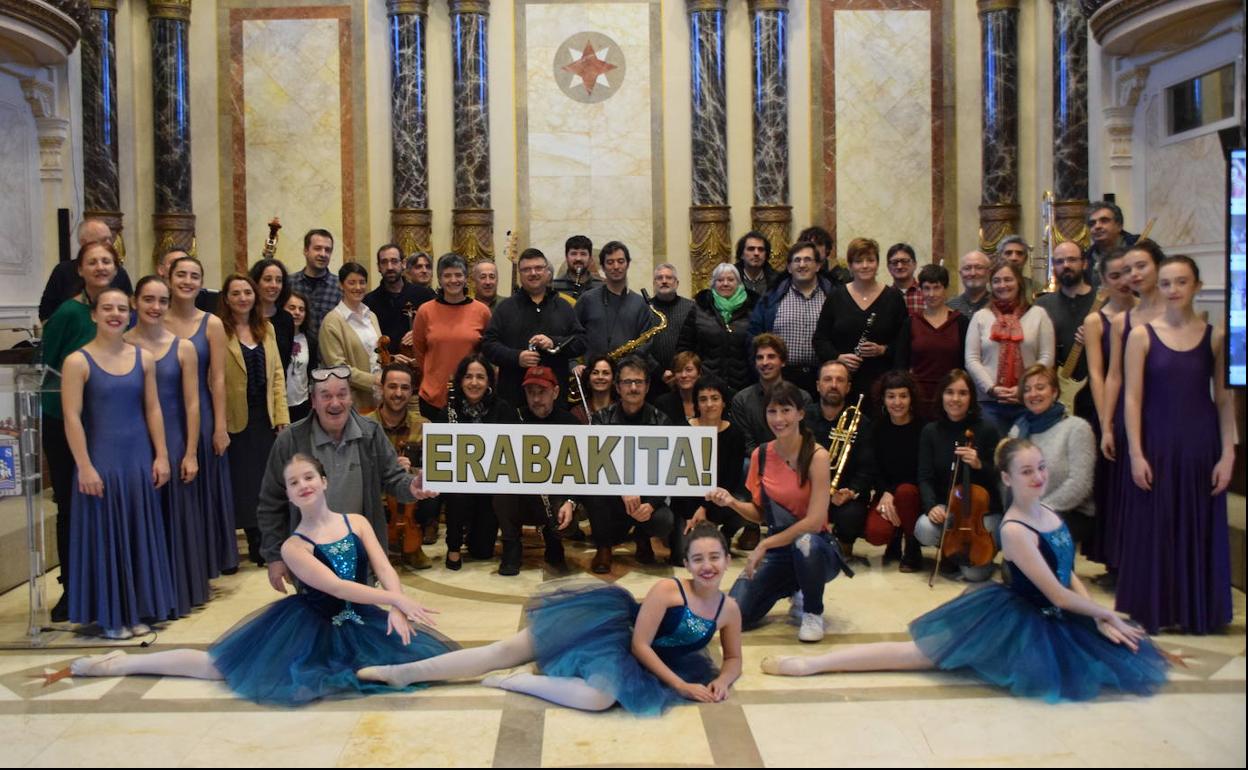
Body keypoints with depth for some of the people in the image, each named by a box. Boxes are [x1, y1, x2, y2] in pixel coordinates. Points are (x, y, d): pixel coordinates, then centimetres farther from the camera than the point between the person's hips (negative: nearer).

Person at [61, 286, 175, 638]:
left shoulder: (144, 357, 5)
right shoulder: (77, 361, -8)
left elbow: (152, 409, 7)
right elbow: (72, 418, -10)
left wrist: (161, 456, 3)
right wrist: (85, 466, -15)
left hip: (139, 458, 4)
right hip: (101, 460, -4)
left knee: (140, 533, 10)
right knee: (106, 535, 3)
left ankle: (138, 611, 22)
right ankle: (110, 615, 15)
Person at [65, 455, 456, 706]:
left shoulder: (356, 522, -5)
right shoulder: (293, 547, -16)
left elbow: (385, 570, -11)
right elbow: (337, 588, -28)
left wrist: (395, 609, -31)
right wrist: (397, 599, -35)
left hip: (357, 624, 4)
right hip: (310, 628, -4)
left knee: (417, 652, -7)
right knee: (221, 664, -3)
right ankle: (123, 662, 11)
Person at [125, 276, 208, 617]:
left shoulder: (182, 347, 0)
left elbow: (192, 404, -1)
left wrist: (191, 453, -4)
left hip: (173, 443, 0)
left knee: (175, 517, 8)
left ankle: (177, 593, 21)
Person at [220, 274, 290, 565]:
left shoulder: (266, 328, 10)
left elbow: (277, 374, 9)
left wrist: (281, 415, 2)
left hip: (264, 418, 5)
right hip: (234, 419, -4)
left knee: (262, 481, 9)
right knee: (239, 482, 3)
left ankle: (259, 545, 21)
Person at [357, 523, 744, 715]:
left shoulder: (729, 609, -3)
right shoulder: (666, 589, -18)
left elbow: (733, 658, 11)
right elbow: (639, 642, -18)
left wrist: (722, 680, -12)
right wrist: (681, 685, -21)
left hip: (636, 661, 3)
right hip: (606, 629, -3)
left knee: (604, 696, -32)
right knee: (506, 650, -11)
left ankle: (511, 681, -11)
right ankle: (403, 671, -2)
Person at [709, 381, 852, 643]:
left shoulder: (816, 456, -15)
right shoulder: (760, 454, 0)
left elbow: (815, 522, -20)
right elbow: (760, 514, 7)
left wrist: (764, 545, -18)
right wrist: (732, 502, -12)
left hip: (816, 546, -4)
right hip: (777, 549, 4)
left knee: (805, 542, -41)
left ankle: (813, 612, -9)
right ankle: (795, 590, 17)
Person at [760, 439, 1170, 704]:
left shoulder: (1050, 514, 2)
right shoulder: (1014, 531, -25)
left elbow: (1070, 576, 8)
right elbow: (1057, 595, -22)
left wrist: (1100, 619, -4)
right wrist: (1107, 614, -10)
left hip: (1052, 618, 8)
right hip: (1018, 621, -8)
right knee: (916, 653, -10)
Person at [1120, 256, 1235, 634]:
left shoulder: (1215, 336, 2)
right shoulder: (1142, 335, -2)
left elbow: (1224, 400, 2)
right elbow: (1132, 398, -4)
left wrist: (1227, 454, -4)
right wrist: (1136, 454, -10)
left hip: (1201, 446, 1)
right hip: (1157, 444, -1)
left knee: (1200, 528, 8)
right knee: (1154, 527, 5)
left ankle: (1197, 611, 23)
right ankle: (1151, 611, 19)